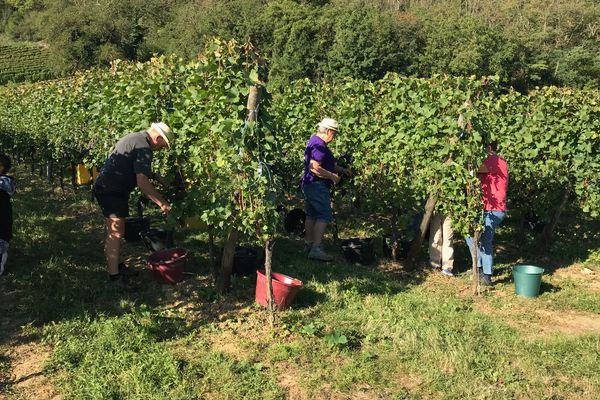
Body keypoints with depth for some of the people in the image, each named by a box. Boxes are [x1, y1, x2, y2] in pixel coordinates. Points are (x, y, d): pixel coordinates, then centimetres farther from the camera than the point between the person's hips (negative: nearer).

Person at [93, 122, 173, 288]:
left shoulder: (135, 138, 15)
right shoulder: (143, 147, -17)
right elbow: (142, 183, -23)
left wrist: (155, 176, 21)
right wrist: (162, 203, -18)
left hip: (105, 187, 11)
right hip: (112, 192, -11)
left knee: (114, 231, 18)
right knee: (116, 233, -7)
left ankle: (116, 266, 28)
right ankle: (114, 275, -3)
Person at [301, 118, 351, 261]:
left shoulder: (314, 140, 15)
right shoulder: (320, 146, -19)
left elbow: (326, 164, 26)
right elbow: (315, 168, -29)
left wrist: (342, 169, 20)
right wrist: (333, 177, -20)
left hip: (308, 184, 11)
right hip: (317, 185, -11)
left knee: (311, 214, 17)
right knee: (324, 215, -10)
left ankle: (308, 244, 25)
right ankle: (316, 249, -14)